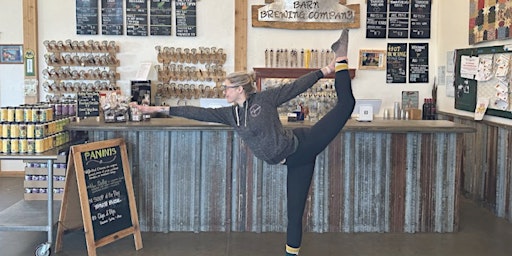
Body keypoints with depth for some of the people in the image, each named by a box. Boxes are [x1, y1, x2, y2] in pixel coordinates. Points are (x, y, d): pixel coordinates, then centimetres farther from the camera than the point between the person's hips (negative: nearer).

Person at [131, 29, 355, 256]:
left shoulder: (264, 99, -8)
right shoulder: (230, 114, 5)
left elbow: (295, 86, -4)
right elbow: (199, 113, 3)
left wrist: (325, 70, -6)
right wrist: (159, 109, 2)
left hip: (301, 145, -3)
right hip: (293, 160, 3)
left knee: (346, 103, -6)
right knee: (294, 211, 7)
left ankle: (340, 58, 10)